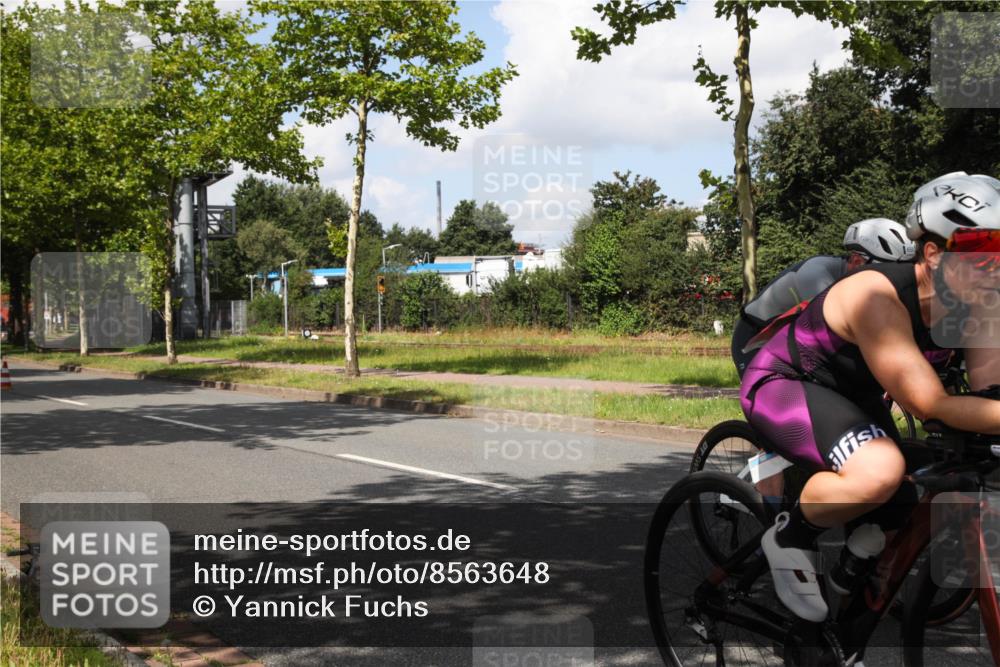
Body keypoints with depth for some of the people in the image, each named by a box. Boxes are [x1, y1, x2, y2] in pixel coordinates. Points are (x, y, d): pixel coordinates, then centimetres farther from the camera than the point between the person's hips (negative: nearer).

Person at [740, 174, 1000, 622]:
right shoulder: (878, 297, -35)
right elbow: (929, 406, -39)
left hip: (850, 393, 8)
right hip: (782, 383, -8)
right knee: (880, 470, -37)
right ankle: (790, 537, -9)